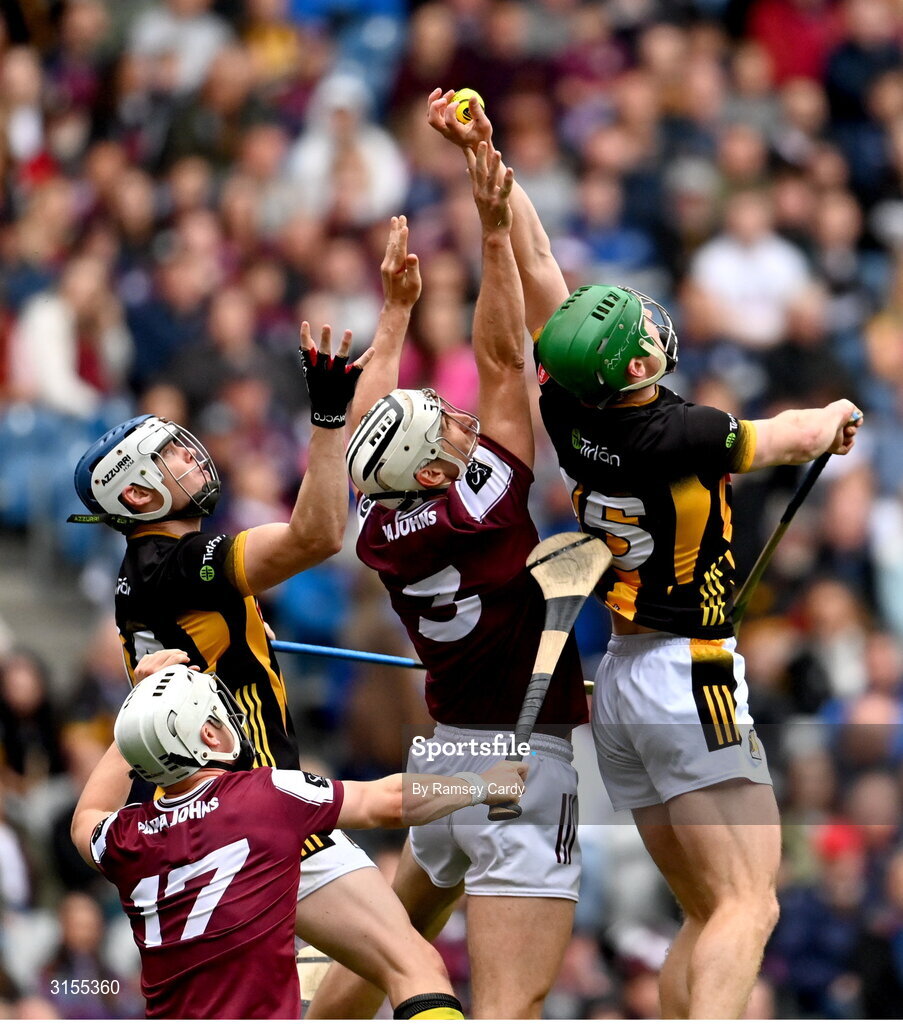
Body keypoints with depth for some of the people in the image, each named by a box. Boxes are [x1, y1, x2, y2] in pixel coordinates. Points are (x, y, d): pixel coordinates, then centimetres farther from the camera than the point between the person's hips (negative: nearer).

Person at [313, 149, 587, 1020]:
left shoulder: (380, 531, 1)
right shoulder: (484, 509, -15)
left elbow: (366, 425, 18)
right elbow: (501, 361, -12)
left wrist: (397, 307, 26)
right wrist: (495, 233, -10)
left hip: (441, 754, 8)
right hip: (520, 761, -8)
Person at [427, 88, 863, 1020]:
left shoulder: (570, 414, -1)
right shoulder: (679, 436, -18)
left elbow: (534, 263, 6)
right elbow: (796, 437, 0)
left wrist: (484, 157, 7)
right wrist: (835, 416, 23)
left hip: (616, 684, 8)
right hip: (687, 678, -8)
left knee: (703, 917, 12)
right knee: (746, 908, -13)